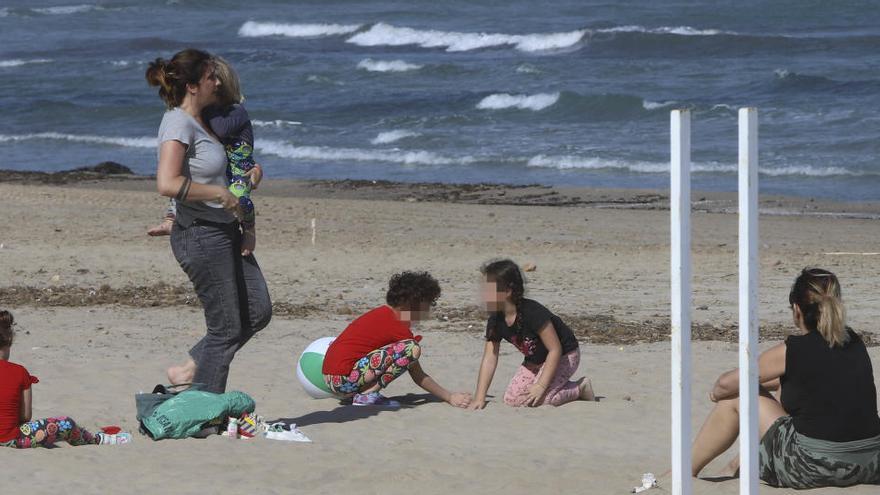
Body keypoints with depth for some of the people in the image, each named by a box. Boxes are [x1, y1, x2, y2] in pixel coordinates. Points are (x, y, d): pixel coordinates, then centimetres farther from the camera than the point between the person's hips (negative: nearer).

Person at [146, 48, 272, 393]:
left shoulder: (198, 120, 12)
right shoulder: (178, 124, -18)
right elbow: (167, 183, -31)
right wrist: (218, 192, -21)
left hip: (224, 232, 10)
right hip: (201, 236, -10)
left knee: (258, 312, 14)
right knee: (226, 327, -3)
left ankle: (190, 370, 23)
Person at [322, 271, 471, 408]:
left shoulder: (382, 313, 16)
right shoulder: (398, 328, -10)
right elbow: (418, 377, -5)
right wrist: (450, 397, 3)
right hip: (344, 380, -10)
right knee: (411, 348, -17)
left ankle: (365, 392, 11)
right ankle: (366, 395, -13)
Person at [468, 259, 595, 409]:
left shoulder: (532, 313, -32)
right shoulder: (495, 321, -11)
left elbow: (555, 350, -27)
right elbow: (489, 359, -9)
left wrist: (541, 386, -30)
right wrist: (479, 398, -17)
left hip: (564, 356, -7)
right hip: (535, 361, 7)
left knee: (534, 399, -25)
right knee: (511, 399, -7)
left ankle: (580, 388, 0)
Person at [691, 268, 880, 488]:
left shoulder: (792, 351, -11)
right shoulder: (854, 342, 7)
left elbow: (727, 384, 2)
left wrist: (718, 392, 25)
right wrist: (764, 384, 32)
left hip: (815, 469, -7)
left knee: (737, 398, 14)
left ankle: (687, 470, 31)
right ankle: (739, 466, 42)